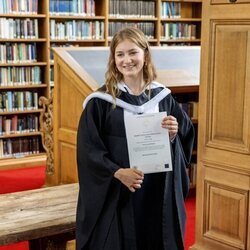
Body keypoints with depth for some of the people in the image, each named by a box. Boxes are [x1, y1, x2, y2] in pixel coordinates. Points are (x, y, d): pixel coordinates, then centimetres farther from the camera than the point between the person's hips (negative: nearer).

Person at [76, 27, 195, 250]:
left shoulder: (162, 96, 4)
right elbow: (88, 149, -10)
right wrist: (117, 172, -23)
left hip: (158, 192, 3)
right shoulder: (100, 101, -7)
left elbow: (187, 138, 10)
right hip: (115, 193, -3)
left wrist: (173, 135, -12)